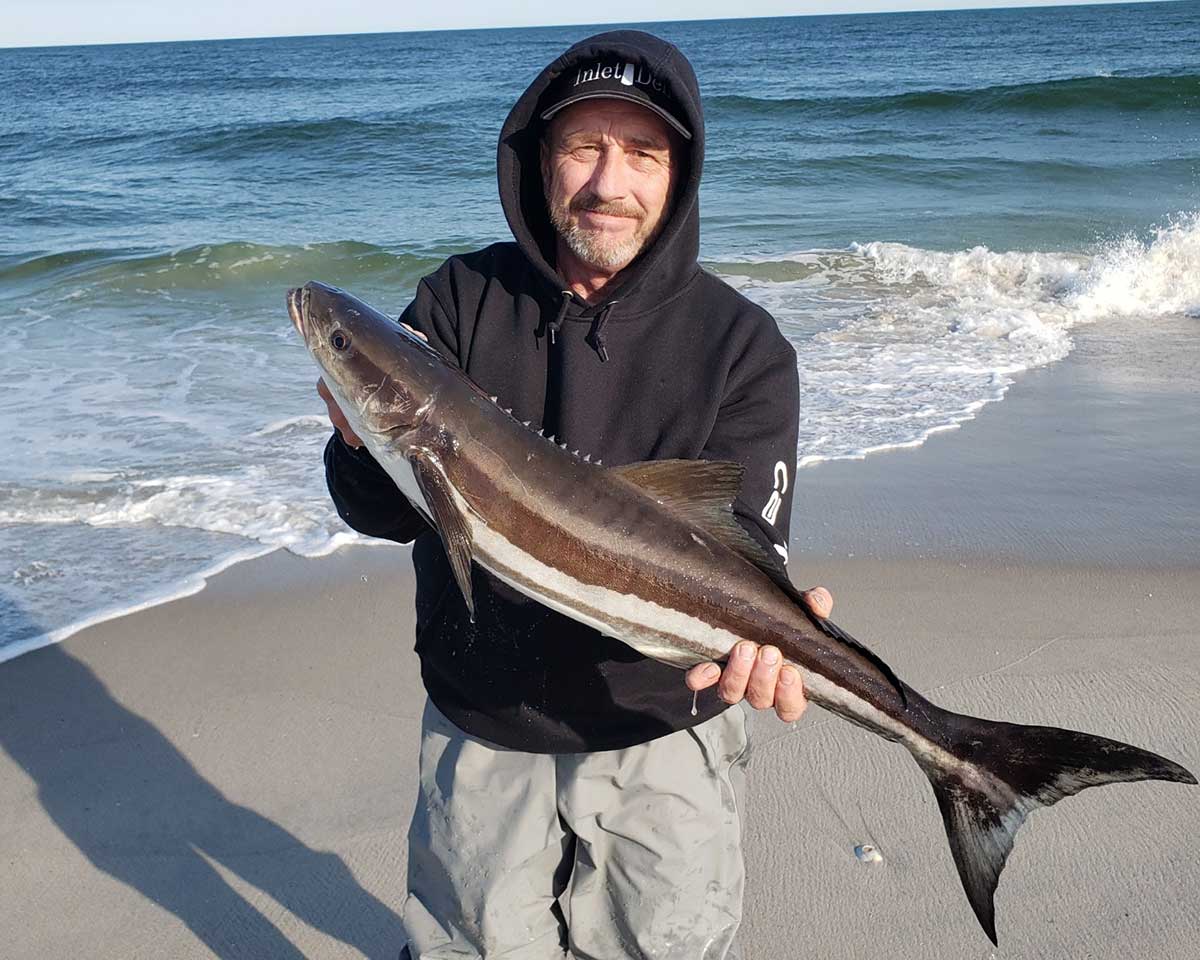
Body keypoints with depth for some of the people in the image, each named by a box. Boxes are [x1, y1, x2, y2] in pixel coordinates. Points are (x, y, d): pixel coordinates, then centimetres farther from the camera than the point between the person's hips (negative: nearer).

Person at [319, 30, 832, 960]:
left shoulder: (744, 347, -11)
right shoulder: (460, 300, -7)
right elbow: (387, 513, -11)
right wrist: (367, 444, -34)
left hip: (661, 737, -1)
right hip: (480, 730, 2)